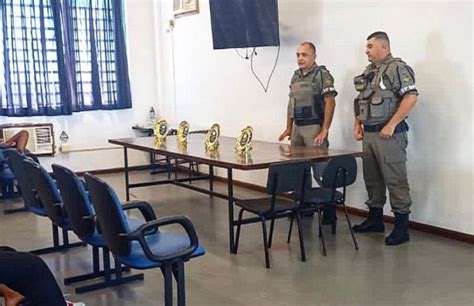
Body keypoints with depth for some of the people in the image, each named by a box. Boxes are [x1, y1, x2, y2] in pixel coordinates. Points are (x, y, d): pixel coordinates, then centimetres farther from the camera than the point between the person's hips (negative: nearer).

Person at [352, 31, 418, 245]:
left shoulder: (397, 68, -8)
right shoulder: (368, 71, 17)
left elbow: (411, 97, -18)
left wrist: (391, 124, -20)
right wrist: (357, 123, 12)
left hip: (388, 134, -8)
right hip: (369, 133, 9)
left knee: (395, 180, -5)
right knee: (372, 179, 14)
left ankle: (401, 227, 1)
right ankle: (375, 219, 26)